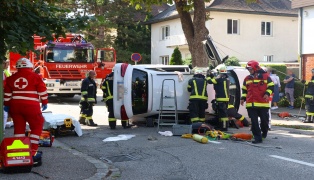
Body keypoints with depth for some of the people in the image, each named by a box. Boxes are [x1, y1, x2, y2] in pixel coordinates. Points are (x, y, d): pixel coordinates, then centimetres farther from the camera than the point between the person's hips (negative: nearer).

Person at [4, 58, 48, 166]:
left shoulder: (11, 78, 9)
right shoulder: (35, 77, -3)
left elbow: (7, 94, 11)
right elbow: (42, 91, -2)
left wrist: (7, 105, 22)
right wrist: (44, 103, 9)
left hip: (15, 106, 4)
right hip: (31, 106, -4)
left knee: (19, 127, 13)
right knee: (36, 127, 6)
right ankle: (33, 152, 1)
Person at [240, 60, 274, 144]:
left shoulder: (265, 76, 0)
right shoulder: (247, 79, 12)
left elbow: (271, 86, 3)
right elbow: (244, 89, 22)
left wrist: (267, 93, -13)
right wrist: (243, 98, 10)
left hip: (263, 103, -3)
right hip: (251, 104, 3)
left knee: (264, 120, 9)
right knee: (254, 122, -3)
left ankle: (264, 133, 37)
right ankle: (258, 137, -1)